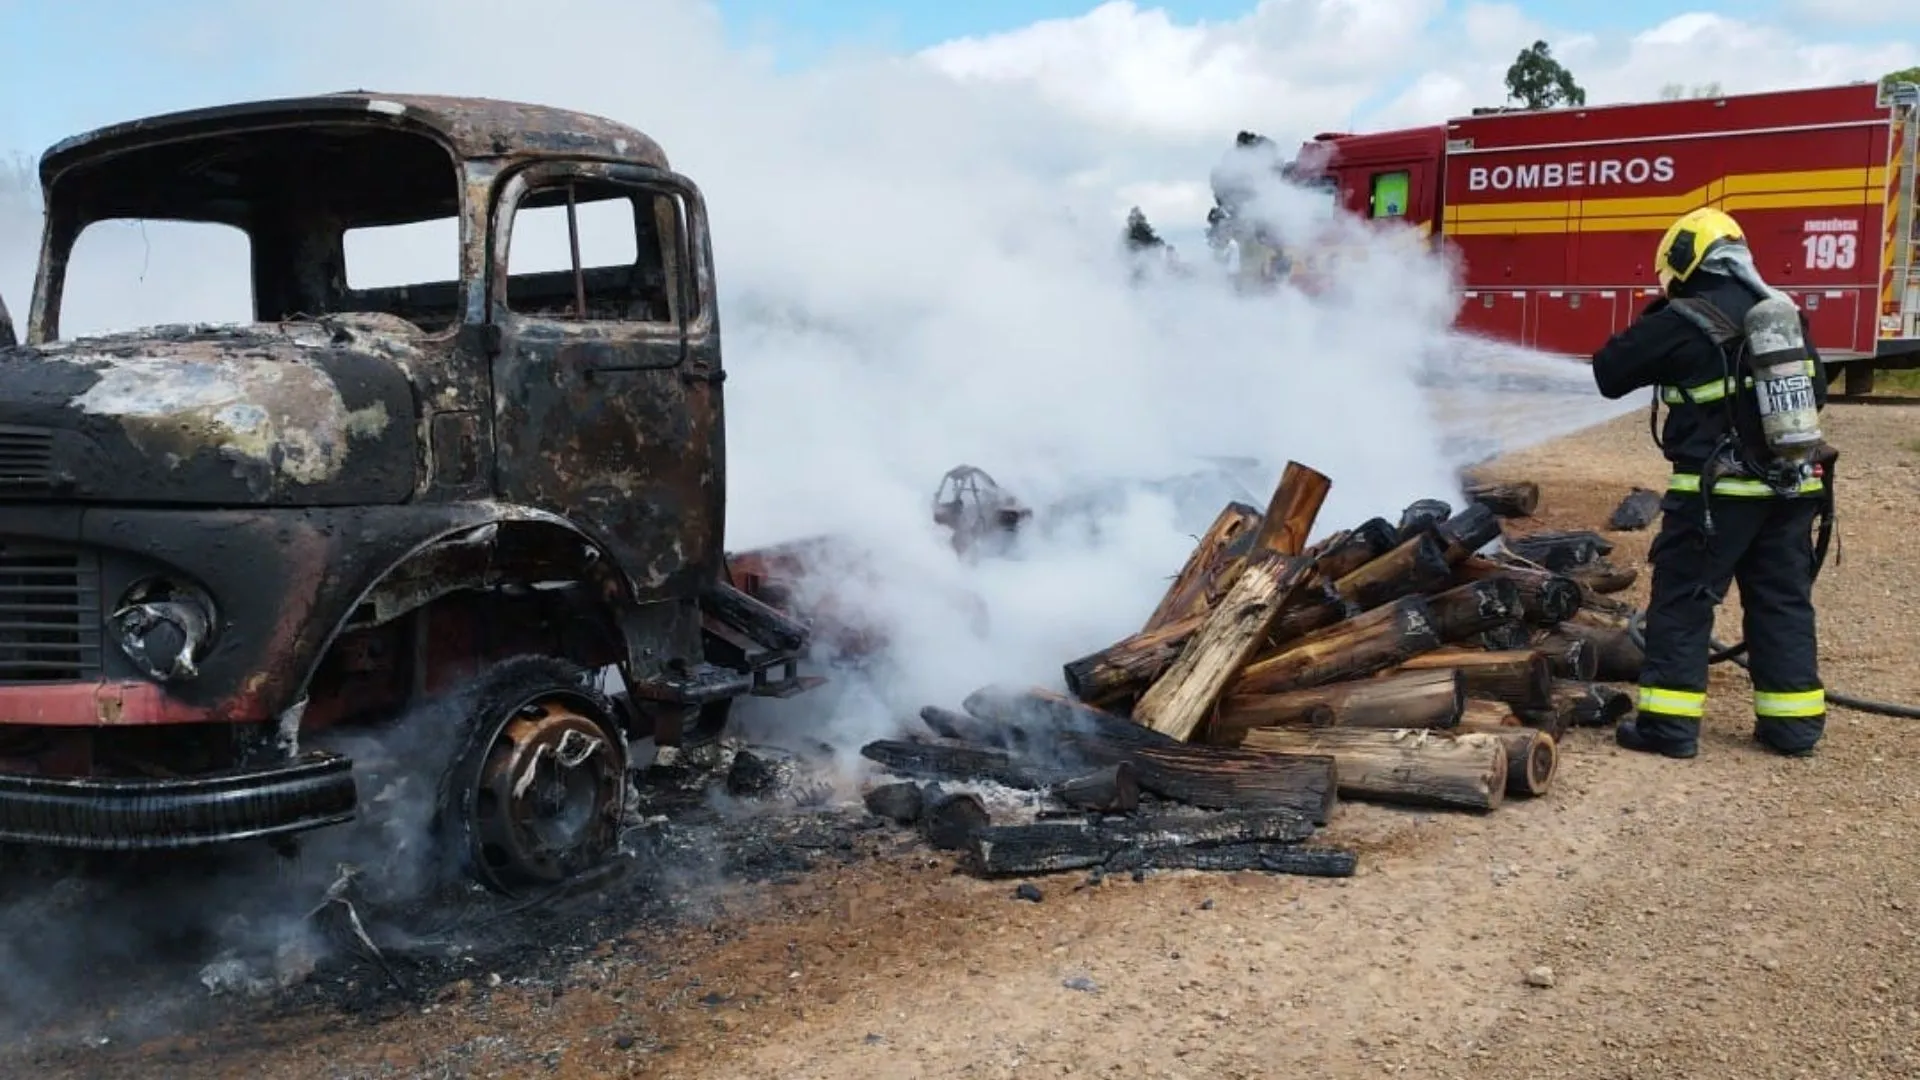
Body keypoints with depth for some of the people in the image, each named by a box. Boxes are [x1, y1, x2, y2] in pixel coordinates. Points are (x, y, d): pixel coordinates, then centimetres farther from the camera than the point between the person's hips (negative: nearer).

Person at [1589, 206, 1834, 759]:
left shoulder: (1681, 322, -12)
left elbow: (1609, 374, -2)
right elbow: (1817, 390, 18)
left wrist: (1652, 321, 8)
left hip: (1721, 489, -6)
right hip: (1793, 485, 6)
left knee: (1683, 600, 2)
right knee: (1784, 601, 14)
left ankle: (1669, 722, 1)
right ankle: (1794, 720, 19)